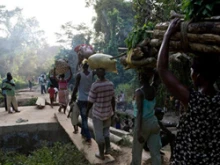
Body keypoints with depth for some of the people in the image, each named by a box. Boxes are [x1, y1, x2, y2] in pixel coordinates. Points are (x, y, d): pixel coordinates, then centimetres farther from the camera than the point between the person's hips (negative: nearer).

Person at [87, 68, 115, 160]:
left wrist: (87, 111, 1)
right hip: (108, 112, 5)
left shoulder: (95, 85, -21)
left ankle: (101, 154, 22)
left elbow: (91, 101, -15)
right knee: (106, 131, 26)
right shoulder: (111, 84, -5)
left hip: (97, 113, -5)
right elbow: (113, 99, 3)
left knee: (99, 134, 10)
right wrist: (113, 110, 17)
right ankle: (108, 148, 25)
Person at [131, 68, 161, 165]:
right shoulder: (153, 89, -1)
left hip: (144, 123, -5)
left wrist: (139, 131, -22)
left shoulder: (139, 92, -16)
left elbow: (140, 112, -21)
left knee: (136, 151, 13)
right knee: (155, 152, 10)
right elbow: (156, 78, 21)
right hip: (154, 122, 6)